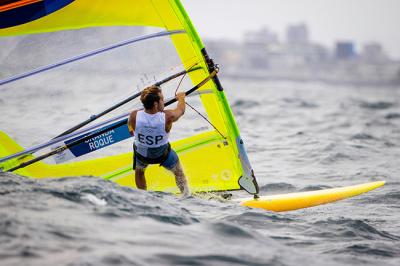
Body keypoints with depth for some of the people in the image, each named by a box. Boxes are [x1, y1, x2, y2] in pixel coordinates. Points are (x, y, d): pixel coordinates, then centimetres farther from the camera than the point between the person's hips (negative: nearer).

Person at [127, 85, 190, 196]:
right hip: (162, 155, -2)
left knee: (139, 171, 36)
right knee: (179, 173, 28)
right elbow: (181, 110, -9)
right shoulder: (167, 117, -34)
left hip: (141, 154, 2)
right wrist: (181, 97, 12)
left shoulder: (134, 116, -32)